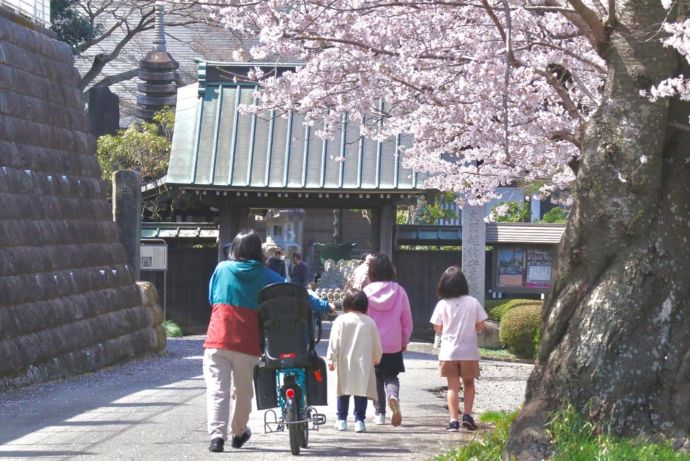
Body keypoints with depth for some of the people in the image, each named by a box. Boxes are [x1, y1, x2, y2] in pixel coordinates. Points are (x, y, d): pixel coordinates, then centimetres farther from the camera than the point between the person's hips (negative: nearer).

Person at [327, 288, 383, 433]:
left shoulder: (341, 320, -4)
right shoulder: (370, 322, 1)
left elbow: (334, 341, -6)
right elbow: (377, 344, 9)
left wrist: (331, 359, -1)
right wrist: (376, 359, 24)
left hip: (345, 363, 0)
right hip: (364, 363, 0)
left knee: (343, 391, 11)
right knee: (361, 391, 2)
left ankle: (342, 420, 14)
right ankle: (359, 420, -4)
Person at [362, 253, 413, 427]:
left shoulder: (367, 292, -9)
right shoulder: (399, 291, -4)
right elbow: (407, 321, 2)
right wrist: (404, 341, 15)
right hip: (393, 345, 1)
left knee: (376, 378, 12)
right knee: (391, 376, 11)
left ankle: (379, 413, 13)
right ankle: (393, 396, -20)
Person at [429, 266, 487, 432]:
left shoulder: (442, 304, -7)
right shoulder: (473, 302, -5)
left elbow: (437, 328, -1)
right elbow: (480, 326, -1)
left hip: (449, 352, 0)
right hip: (469, 351, 0)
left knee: (453, 386, 8)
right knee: (469, 383, 17)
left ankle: (454, 420, 1)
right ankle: (467, 415, 4)